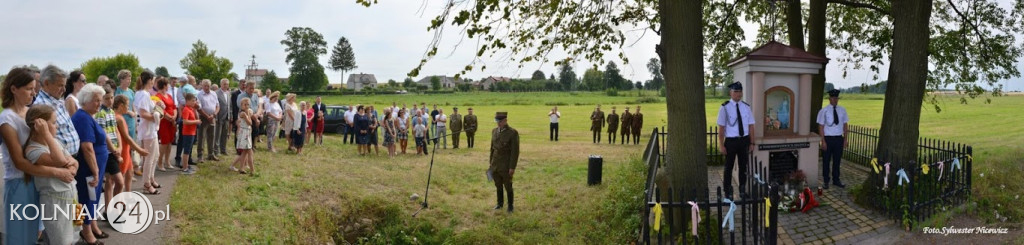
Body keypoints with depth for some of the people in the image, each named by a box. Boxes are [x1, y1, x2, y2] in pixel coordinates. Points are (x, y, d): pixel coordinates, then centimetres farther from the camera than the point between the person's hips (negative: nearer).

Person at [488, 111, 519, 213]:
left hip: (506, 166, -5)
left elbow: (515, 151, -15)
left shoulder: (513, 133, -15)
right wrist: (491, 163, 13)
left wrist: (512, 168, -17)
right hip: (495, 165, 5)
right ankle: (500, 203, 32)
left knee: (508, 187, 7)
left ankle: (510, 205, 24)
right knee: (498, 185, 16)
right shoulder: (494, 131, 4)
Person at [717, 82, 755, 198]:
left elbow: (750, 126, 6)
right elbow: (721, 127, -8)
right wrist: (721, 145, -10)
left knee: (743, 166, 14)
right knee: (729, 167, 8)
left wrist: (752, 143, 3)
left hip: (744, 140, 4)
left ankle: (742, 190, 29)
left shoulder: (746, 107, 4)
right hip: (731, 141, -4)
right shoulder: (725, 108, -8)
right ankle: (728, 192, 21)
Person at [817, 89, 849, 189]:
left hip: (839, 138, 3)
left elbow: (845, 125, 8)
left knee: (837, 160, 13)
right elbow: (821, 127, -6)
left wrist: (845, 139, 5)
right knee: (826, 161, 6)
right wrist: (823, 141, -10)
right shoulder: (824, 111, -7)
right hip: (828, 138, -3)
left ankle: (836, 180, 26)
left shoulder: (842, 110, 4)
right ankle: (826, 181, 19)